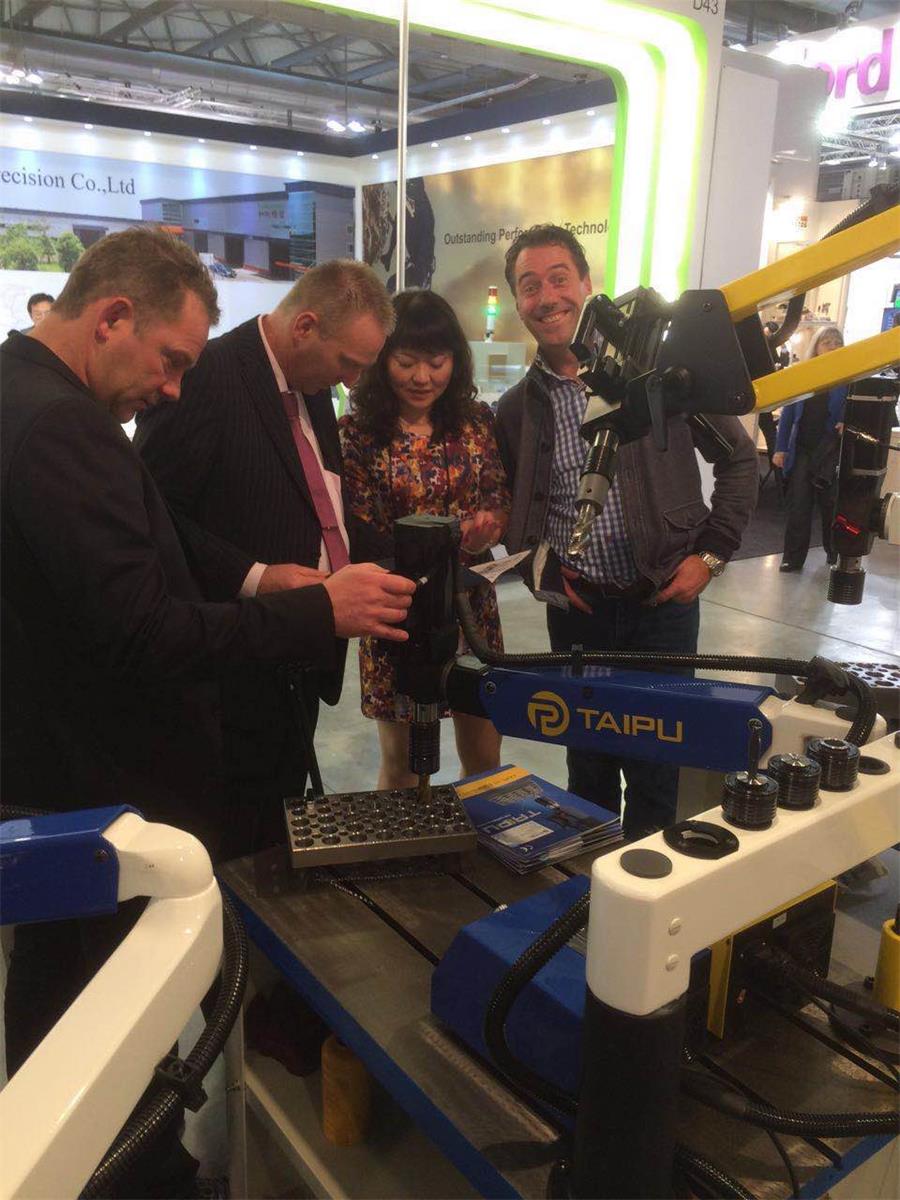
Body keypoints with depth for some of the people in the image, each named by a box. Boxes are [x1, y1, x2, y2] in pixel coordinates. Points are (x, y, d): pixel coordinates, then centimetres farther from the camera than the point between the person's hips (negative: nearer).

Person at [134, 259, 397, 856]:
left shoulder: (313, 389, 11)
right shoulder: (206, 378, -16)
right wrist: (252, 579, -24)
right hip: (232, 676, -8)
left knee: (276, 852, 20)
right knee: (229, 855, 6)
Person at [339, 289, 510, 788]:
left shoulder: (478, 421, 2)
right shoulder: (358, 431, -7)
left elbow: (500, 499, 7)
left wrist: (489, 522, -17)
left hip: (472, 607, 3)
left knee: (484, 759, 12)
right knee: (402, 764, 11)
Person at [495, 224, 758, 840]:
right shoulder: (518, 407, 4)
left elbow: (738, 455, 2)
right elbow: (514, 509, 17)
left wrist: (710, 553, -4)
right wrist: (540, 565, 0)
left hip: (664, 598, -2)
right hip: (577, 605, 3)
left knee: (655, 763, 6)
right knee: (587, 760, 15)